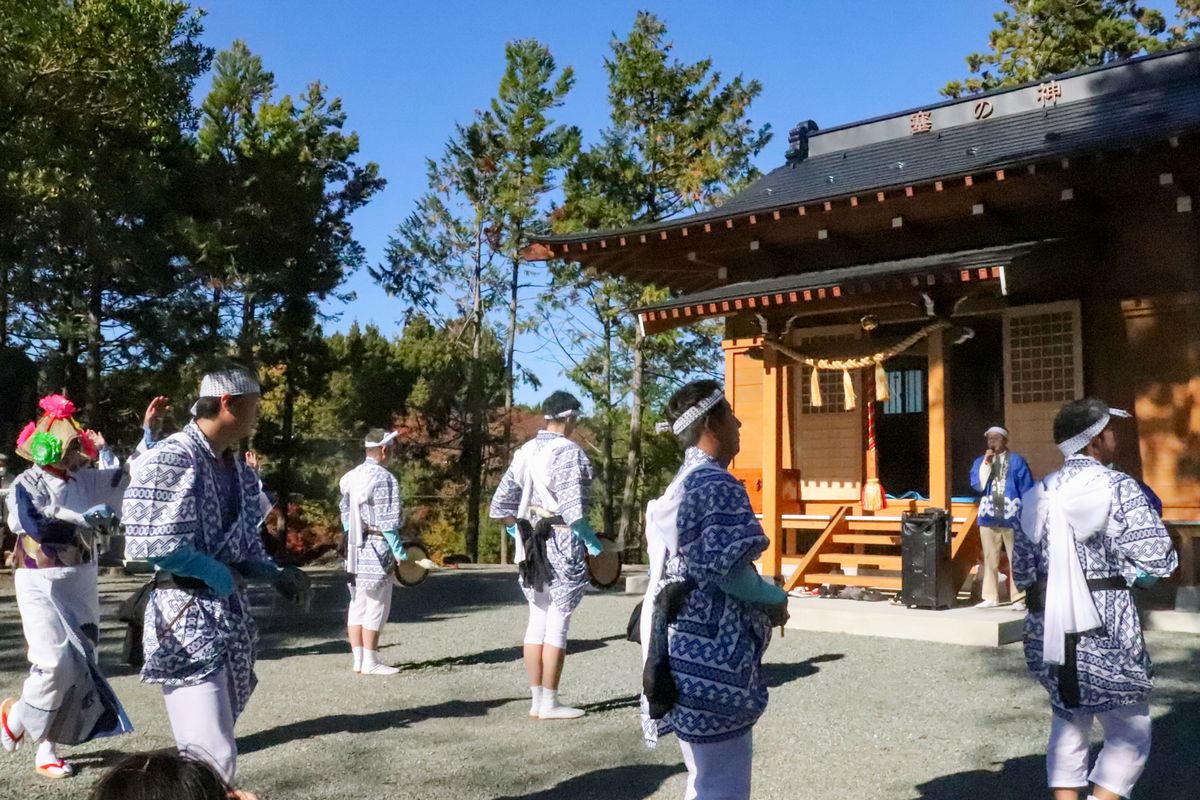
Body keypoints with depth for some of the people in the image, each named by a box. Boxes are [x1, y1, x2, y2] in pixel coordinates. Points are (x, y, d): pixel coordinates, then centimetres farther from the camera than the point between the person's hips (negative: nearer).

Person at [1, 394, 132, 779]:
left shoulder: (85, 481, 4)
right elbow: (36, 525, -26)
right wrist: (85, 518, -22)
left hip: (80, 585, 5)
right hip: (42, 586, -5)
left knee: (79, 666, 6)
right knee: (57, 664, -13)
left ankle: (46, 745, 20)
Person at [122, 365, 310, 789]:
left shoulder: (239, 470, 12)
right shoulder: (170, 458, -14)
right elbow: (145, 540, -21)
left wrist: (277, 575, 0)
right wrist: (212, 571, -15)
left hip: (232, 616, 8)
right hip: (187, 617, -8)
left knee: (215, 750, 18)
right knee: (213, 758, -11)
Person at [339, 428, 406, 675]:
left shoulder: (351, 477, 11)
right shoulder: (384, 479, -15)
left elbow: (346, 513, 16)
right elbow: (386, 521, -18)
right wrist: (399, 551, -14)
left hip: (354, 546, 9)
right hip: (377, 547, -9)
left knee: (358, 604, 11)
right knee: (376, 605, -1)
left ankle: (358, 660, 17)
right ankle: (370, 662, 3)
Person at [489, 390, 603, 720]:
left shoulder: (524, 452, 10)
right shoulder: (569, 452, -13)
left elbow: (501, 504, 11)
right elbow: (572, 509, -21)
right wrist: (593, 542, -12)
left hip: (530, 543, 7)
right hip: (563, 544, -7)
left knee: (537, 621, 13)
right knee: (558, 623, 1)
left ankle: (536, 700, 19)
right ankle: (549, 703, 8)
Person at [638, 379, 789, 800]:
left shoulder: (680, 485, 15)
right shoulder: (719, 485, -15)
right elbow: (727, 569, -20)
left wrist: (763, 599, 15)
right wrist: (776, 599, -2)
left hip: (687, 652, 10)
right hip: (710, 657, -10)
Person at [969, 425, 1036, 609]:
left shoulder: (1016, 461, -1)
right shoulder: (981, 461, 7)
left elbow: (1026, 490, -1)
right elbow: (977, 485, -6)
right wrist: (986, 462, -11)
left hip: (1012, 517, -3)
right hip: (988, 517, 3)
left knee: (1016, 559, 0)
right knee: (990, 559, 8)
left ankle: (1018, 598, 6)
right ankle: (990, 597, 14)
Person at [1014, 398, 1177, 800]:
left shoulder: (1037, 494, 7)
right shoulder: (1117, 488, -9)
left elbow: (1022, 572, 10)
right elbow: (1159, 560, -14)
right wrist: (1117, 564, 3)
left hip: (1047, 630, 6)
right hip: (1104, 630, -5)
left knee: (1067, 724, 20)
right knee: (1129, 735, 9)